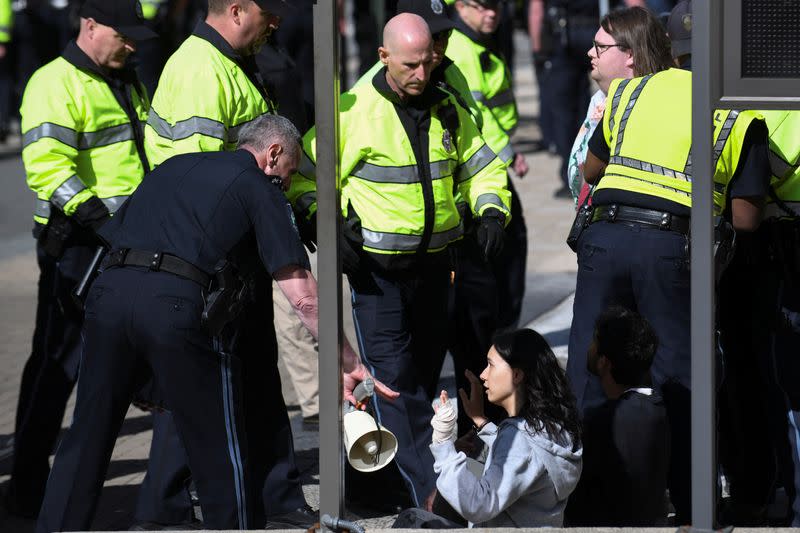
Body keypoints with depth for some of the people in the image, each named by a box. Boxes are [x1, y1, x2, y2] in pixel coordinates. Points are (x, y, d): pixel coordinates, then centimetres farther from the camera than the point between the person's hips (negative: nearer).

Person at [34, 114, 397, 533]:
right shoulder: (260, 189, 11)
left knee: (85, 442, 13)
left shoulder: (173, 166, 28)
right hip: (179, 303, -5)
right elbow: (303, 298, 2)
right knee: (220, 460, 7)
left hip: (110, 289, 5)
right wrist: (350, 365, 7)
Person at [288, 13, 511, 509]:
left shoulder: (448, 110, 5)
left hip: (434, 262, 6)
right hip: (376, 267, -5)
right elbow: (302, 174, -4)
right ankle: (429, 491, -11)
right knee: (394, 375, -11)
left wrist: (492, 209, -1)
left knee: (427, 368, 13)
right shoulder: (354, 110, -11)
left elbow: (482, 166, 17)